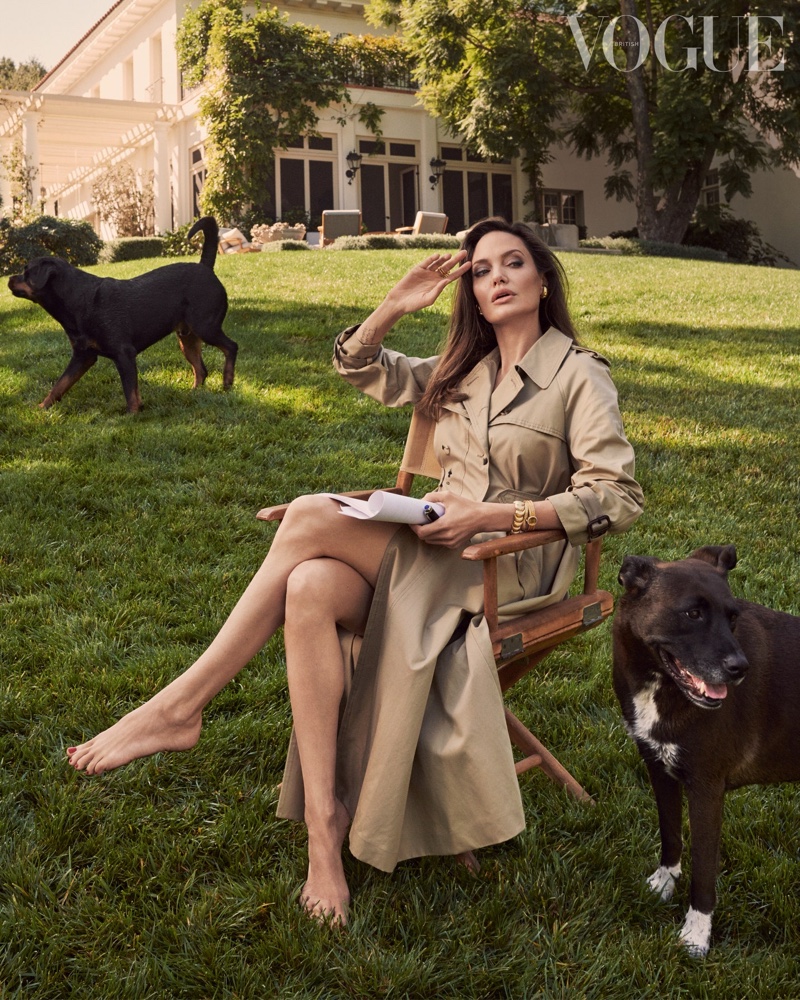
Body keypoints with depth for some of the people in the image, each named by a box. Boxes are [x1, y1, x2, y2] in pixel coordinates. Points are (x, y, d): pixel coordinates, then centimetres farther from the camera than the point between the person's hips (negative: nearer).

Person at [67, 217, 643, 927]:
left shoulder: (579, 375, 0)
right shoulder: (464, 371, 19)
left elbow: (618, 499, -10)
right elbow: (356, 368, 24)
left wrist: (490, 514, -19)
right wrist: (394, 308, 5)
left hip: (513, 564, -5)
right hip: (436, 545, 6)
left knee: (311, 518, -26)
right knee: (312, 588, -30)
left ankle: (182, 705, -19)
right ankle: (324, 820, -27)